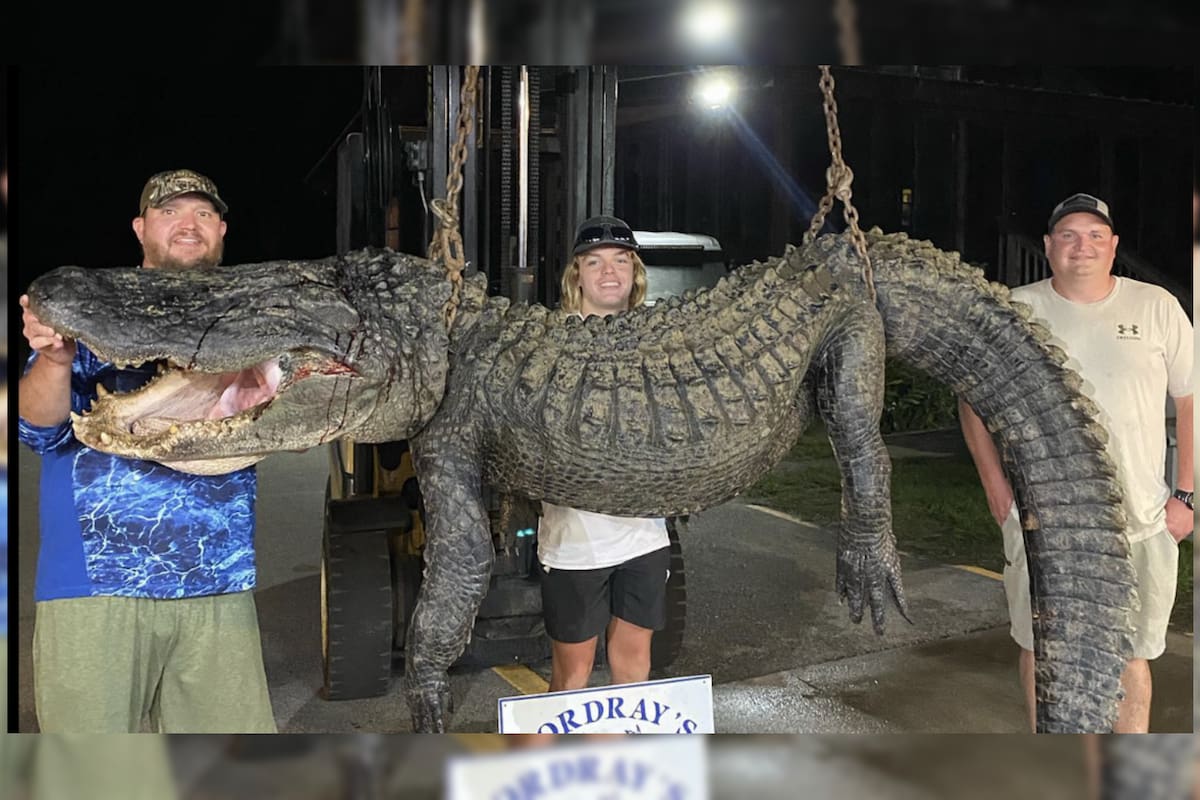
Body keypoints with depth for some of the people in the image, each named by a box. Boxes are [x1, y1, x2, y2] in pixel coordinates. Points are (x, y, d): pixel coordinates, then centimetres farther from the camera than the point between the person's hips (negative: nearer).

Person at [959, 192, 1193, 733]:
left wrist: (1185, 494, 1)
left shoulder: (1156, 308, 1)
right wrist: (994, 483, 1)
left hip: (1139, 522, 0)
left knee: (1131, 654, 8)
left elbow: (1190, 400, 6)